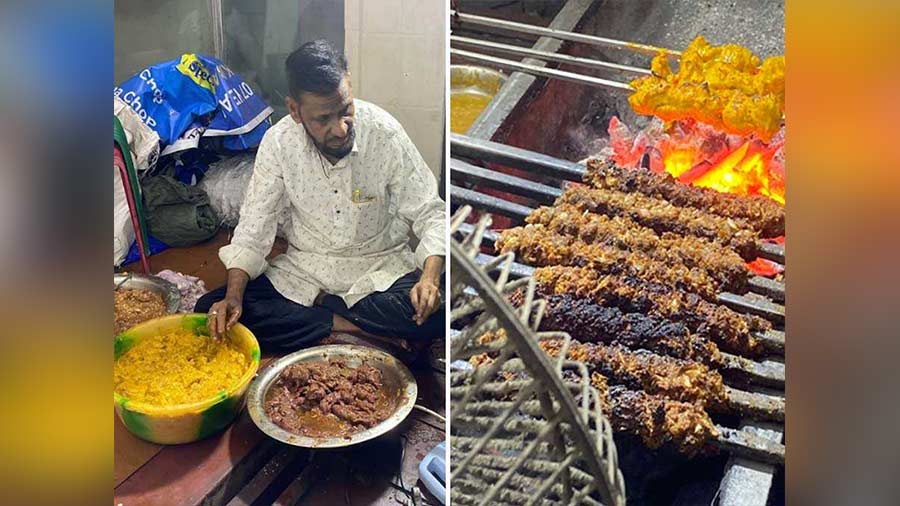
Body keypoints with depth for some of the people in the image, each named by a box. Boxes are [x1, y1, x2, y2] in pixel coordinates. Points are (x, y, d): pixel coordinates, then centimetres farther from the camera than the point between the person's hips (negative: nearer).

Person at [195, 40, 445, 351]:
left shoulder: (385, 133, -17)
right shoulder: (278, 142, -12)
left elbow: (429, 213, -11)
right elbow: (253, 229, -5)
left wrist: (429, 277, -29)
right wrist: (233, 297, -20)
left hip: (378, 267, -2)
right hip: (304, 269, 3)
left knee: (433, 312, -32)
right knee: (211, 312, -17)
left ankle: (321, 304, -12)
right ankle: (347, 327, -17)